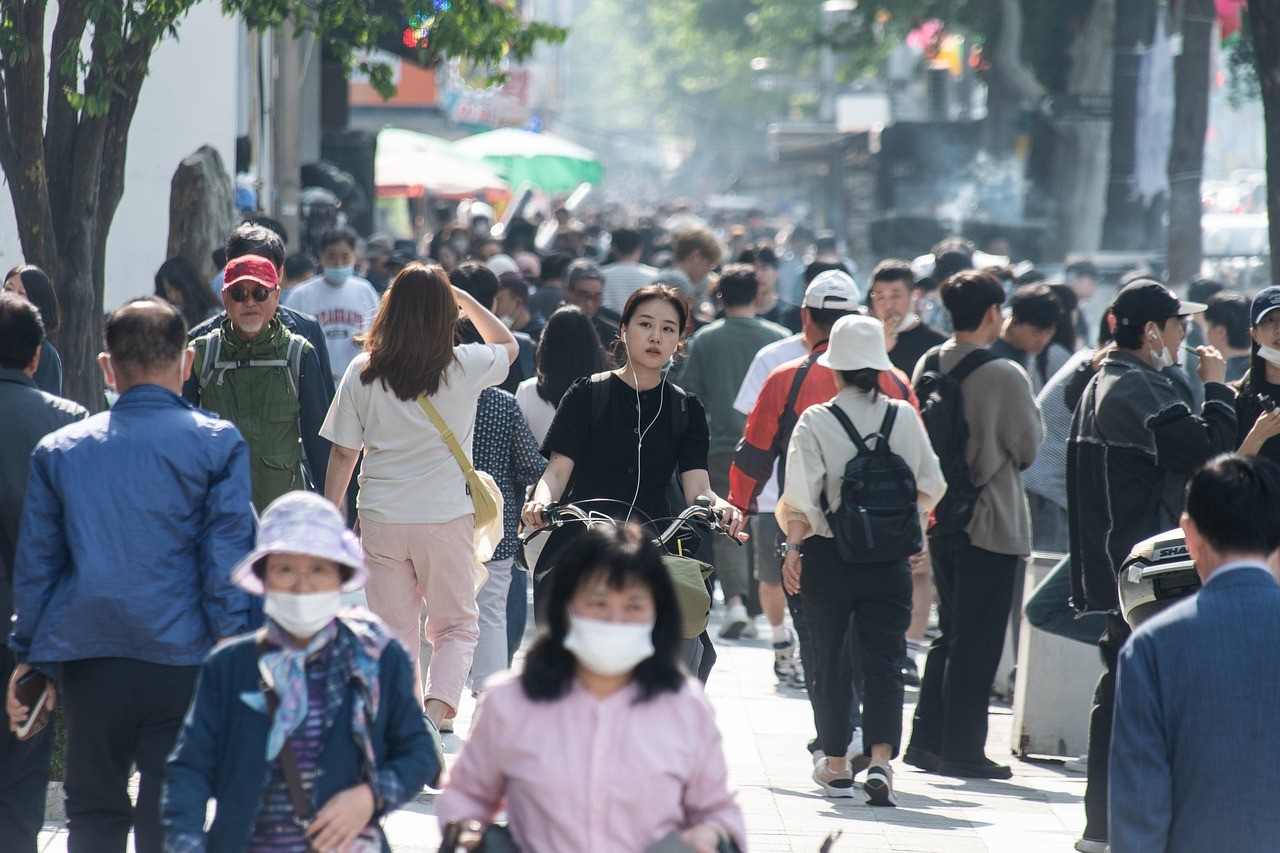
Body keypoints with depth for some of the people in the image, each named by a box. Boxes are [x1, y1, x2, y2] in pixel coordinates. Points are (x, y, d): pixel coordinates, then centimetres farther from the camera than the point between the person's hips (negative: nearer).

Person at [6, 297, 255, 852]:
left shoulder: (59, 450, 8)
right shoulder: (216, 444, 0)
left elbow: (35, 563, 11)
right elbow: (227, 558, -4)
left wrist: (29, 657, 17)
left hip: (87, 660, 2)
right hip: (181, 661, -2)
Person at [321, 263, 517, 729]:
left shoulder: (362, 372, -5)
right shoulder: (465, 368, -8)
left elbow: (343, 452, -1)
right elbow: (508, 346, 16)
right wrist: (465, 300, 20)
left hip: (381, 519, 1)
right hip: (447, 517, -1)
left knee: (394, 627, 13)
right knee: (455, 625, 10)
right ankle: (438, 705, -13)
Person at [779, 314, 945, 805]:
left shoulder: (816, 421, -8)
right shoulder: (904, 417, 0)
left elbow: (801, 497, -14)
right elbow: (930, 488, 6)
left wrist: (793, 548, 0)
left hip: (829, 557, -1)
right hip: (889, 558, 1)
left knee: (831, 662, 12)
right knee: (884, 662, 2)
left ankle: (836, 765, 20)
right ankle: (880, 759, -16)